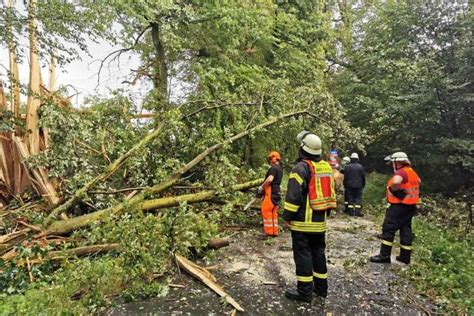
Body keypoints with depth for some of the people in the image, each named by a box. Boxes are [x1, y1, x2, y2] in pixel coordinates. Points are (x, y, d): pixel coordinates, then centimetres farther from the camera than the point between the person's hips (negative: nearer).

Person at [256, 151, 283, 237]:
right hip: (276, 192, 10)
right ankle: (275, 232, 17)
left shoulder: (273, 168, -11)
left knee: (266, 211, -5)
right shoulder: (280, 169, 19)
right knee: (274, 213, 13)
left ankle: (269, 231, -3)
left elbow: (270, 179, -25)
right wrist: (264, 187, 14)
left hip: (271, 192, -10)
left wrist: (261, 187, -13)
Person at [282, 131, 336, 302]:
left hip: (303, 222, -7)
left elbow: (293, 196, -20)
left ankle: (305, 291, 10)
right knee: (318, 252, 18)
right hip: (320, 221, 8)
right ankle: (321, 286, 29)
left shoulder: (301, 167, -16)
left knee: (303, 254, 2)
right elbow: (331, 192, 16)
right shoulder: (326, 167, 8)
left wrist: (287, 217, -11)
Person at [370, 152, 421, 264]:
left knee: (388, 229, -5)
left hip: (399, 205, -10)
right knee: (406, 230, 13)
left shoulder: (402, 172, -17)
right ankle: (405, 256, 20)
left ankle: (384, 256, -3)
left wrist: (392, 189, -19)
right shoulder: (412, 172, 15)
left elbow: (396, 181, -39)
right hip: (410, 205, 10)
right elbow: (419, 181, 34)